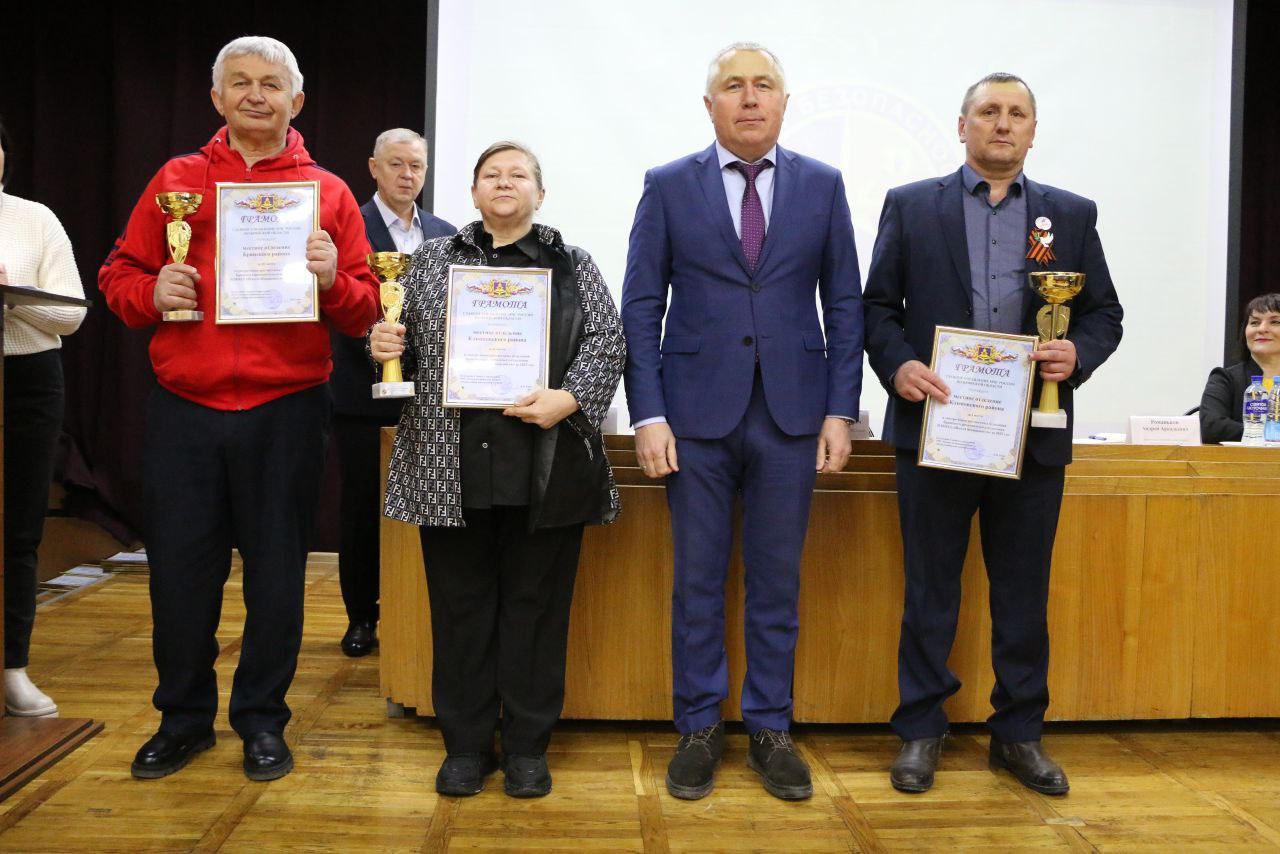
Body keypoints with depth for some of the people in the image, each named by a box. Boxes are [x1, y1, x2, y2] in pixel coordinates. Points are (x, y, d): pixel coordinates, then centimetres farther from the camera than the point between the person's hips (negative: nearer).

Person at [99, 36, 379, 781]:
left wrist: (331, 279, -16)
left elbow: (366, 310, 4)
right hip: (185, 409, 1)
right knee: (179, 568, 8)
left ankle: (263, 719, 25)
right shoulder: (177, 180, 10)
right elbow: (118, 274, 11)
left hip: (287, 412, -1)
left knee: (277, 572, 7)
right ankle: (184, 716, 29)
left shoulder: (329, 193, 7)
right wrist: (152, 292, -10)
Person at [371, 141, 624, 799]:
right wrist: (386, 345, -6)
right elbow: (410, 344, 17)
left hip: (545, 467, -1)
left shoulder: (573, 265, 9)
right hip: (452, 466, 2)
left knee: (536, 604, 5)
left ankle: (527, 747, 20)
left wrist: (569, 399, -15)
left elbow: (608, 342, 1)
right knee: (460, 603, 7)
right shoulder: (432, 258, 15)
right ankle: (466, 744, 22)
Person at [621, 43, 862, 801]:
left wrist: (840, 410, -1)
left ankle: (771, 728, 24)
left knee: (778, 581, 9)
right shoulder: (668, 187, 3)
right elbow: (641, 307, 1)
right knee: (697, 581, 7)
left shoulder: (822, 185, 7)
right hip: (697, 414, -1)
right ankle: (699, 729, 22)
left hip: (791, 414, 1)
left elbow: (844, 304, 7)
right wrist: (648, 414, -7)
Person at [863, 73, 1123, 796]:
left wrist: (1078, 355, -10)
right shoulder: (911, 206, 6)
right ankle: (922, 730, 21)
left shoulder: (1072, 214, 11)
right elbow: (878, 305, 3)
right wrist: (897, 364, -15)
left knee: (1024, 595, 11)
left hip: (1033, 435, 2)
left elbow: (1105, 314, 10)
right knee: (930, 592, 8)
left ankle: (1020, 732, 26)